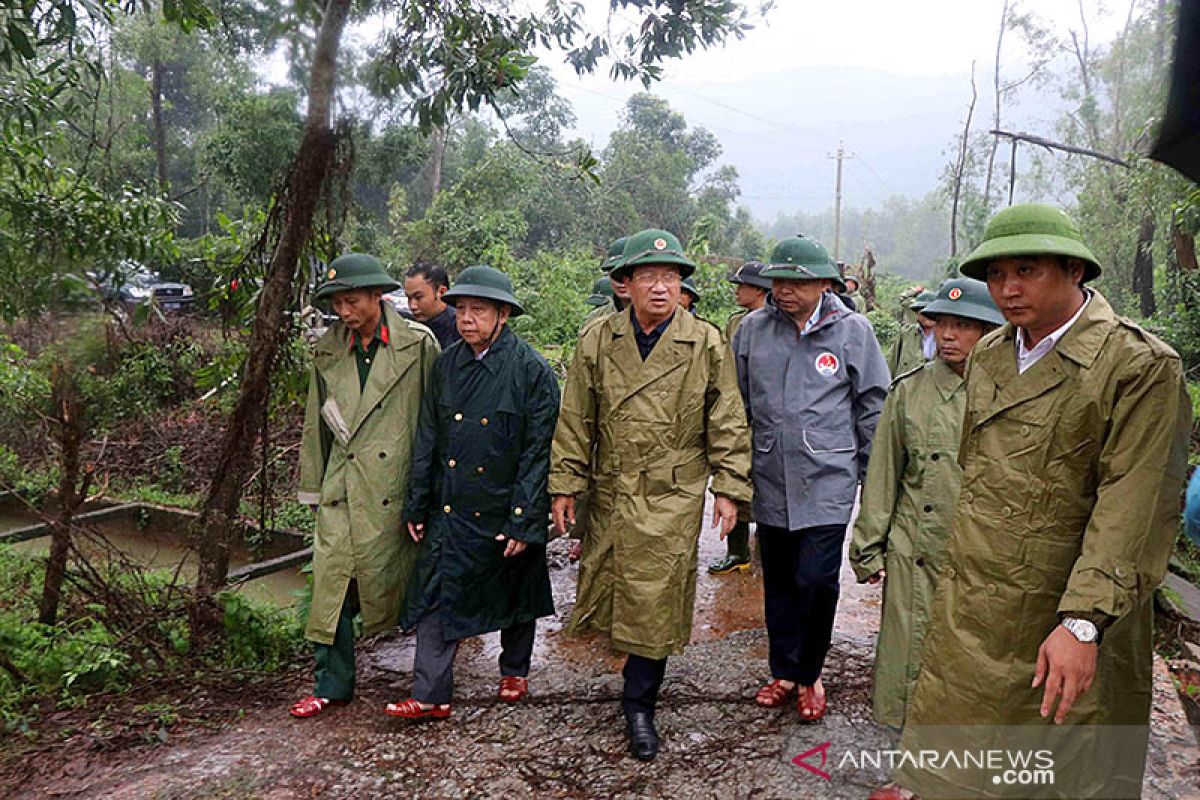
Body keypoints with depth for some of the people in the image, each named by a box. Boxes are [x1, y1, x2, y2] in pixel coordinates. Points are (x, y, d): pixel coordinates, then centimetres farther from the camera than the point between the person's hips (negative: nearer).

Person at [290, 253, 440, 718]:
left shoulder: (418, 344, -3)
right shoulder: (327, 351, 9)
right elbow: (315, 424, 15)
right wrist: (312, 487, 15)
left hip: (394, 484, -3)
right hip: (341, 485, 4)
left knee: (388, 579, 4)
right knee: (331, 583, 2)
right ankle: (332, 685, 17)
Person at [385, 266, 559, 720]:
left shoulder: (531, 369, -12)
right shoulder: (447, 363, 2)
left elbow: (539, 450, -13)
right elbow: (427, 439, 6)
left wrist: (523, 521, -16)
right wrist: (416, 505, 5)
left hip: (504, 510, -3)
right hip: (448, 509, 3)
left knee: (514, 596, 16)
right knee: (436, 596, 2)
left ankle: (514, 671, 39)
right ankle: (431, 696, 14)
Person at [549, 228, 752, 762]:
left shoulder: (707, 344, -4)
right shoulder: (596, 341, -1)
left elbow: (727, 423, 0)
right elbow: (575, 421, 3)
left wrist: (728, 488, -3)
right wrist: (565, 485, 1)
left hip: (673, 497, -2)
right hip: (610, 492, 2)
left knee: (657, 602, 3)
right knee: (610, 587, 14)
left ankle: (639, 704, 21)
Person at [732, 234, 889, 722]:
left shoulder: (852, 330, -2)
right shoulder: (752, 329, 3)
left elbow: (873, 407, 4)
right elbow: (737, 403, 11)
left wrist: (872, 475, 4)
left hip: (827, 481, -3)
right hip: (770, 480, 3)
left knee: (816, 580, -6)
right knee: (778, 581, 13)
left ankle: (809, 674, 18)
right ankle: (784, 672, 31)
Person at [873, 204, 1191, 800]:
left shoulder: (1140, 365, -14)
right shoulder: (988, 356, 8)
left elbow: (1134, 510, -19)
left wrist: (1082, 622, -24)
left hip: (1071, 617, -5)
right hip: (969, 603, 5)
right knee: (946, 728, 16)